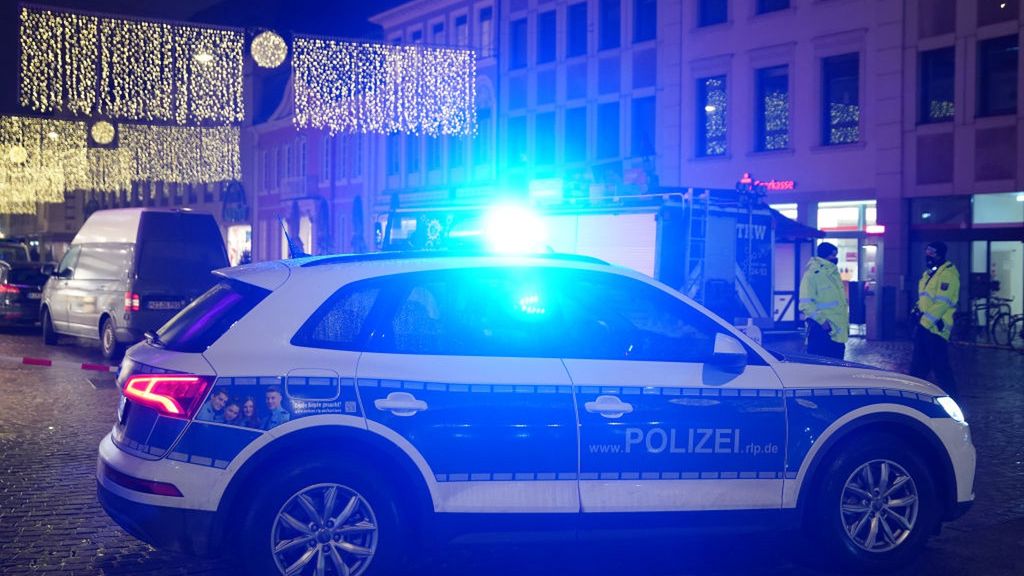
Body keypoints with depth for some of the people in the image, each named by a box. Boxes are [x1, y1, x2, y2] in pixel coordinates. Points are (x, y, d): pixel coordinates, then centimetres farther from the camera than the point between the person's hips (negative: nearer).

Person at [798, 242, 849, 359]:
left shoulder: (834, 274, 17)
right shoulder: (812, 274, -10)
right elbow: (806, 304, -17)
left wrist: (845, 323, 20)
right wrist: (822, 320, -23)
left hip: (837, 330, 8)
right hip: (821, 329, -8)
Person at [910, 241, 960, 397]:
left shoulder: (948, 273, -12)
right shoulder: (928, 273, 18)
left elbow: (942, 302, -20)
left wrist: (925, 320, -21)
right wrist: (917, 310, 7)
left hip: (935, 327, -9)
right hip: (922, 326, 9)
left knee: (940, 366, -6)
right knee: (918, 366, 14)